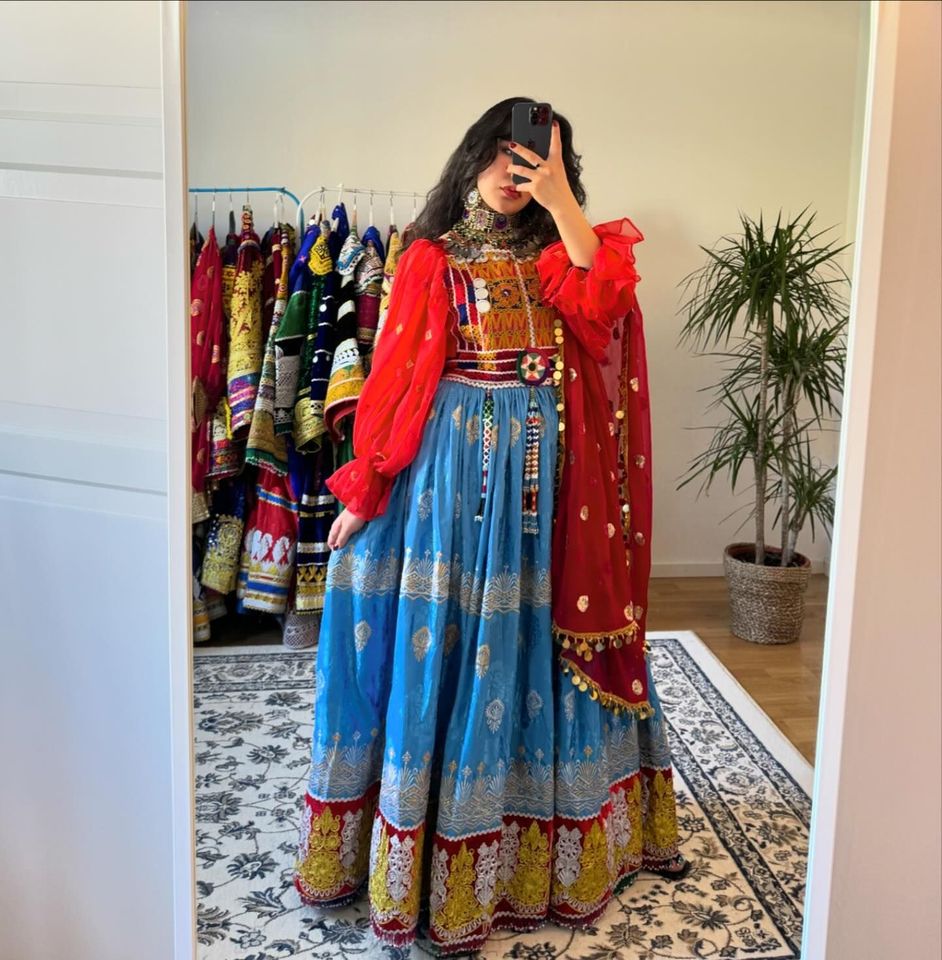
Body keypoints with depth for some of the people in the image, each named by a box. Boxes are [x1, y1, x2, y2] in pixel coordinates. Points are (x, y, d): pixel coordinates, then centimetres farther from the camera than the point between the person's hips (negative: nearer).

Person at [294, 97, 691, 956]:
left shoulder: (562, 250, 11)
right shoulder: (431, 258, 6)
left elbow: (603, 300, -11)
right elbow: (395, 374, 2)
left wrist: (557, 193, -13)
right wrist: (363, 491, -2)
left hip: (541, 472, 2)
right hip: (447, 466, -1)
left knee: (533, 644, 10)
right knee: (437, 646, 3)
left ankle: (532, 844, 28)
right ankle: (423, 854, 19)